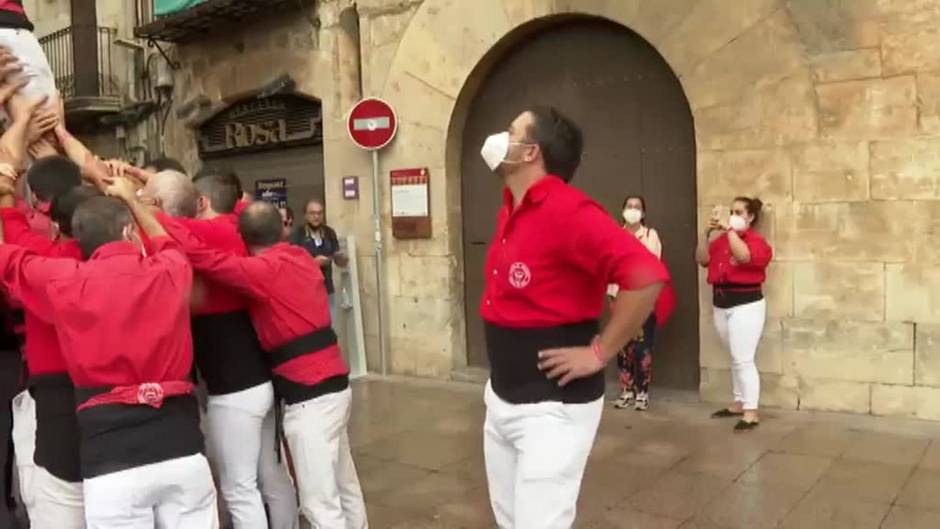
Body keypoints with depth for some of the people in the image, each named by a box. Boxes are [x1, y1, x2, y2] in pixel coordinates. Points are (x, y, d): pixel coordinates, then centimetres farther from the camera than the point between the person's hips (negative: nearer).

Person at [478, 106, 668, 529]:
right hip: (499, 398, 9)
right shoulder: (509, 212, 8)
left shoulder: (567, 211, -20)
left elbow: (648, 275, -31)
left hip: (552, 407, -9)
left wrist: (599, 353, -22)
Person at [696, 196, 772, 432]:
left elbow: (743, 256, -27)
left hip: (746, 304, -7)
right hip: (721, 304, 7)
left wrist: (729, 229, -22)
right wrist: (708, 233, -7)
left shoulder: (756, 241, -8)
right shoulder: (722, 239, 10)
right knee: (735, 359, 16)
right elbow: (702, 259, 4)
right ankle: (739, 404, 26)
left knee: (743, 360, -9)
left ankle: (751, 413, -3)